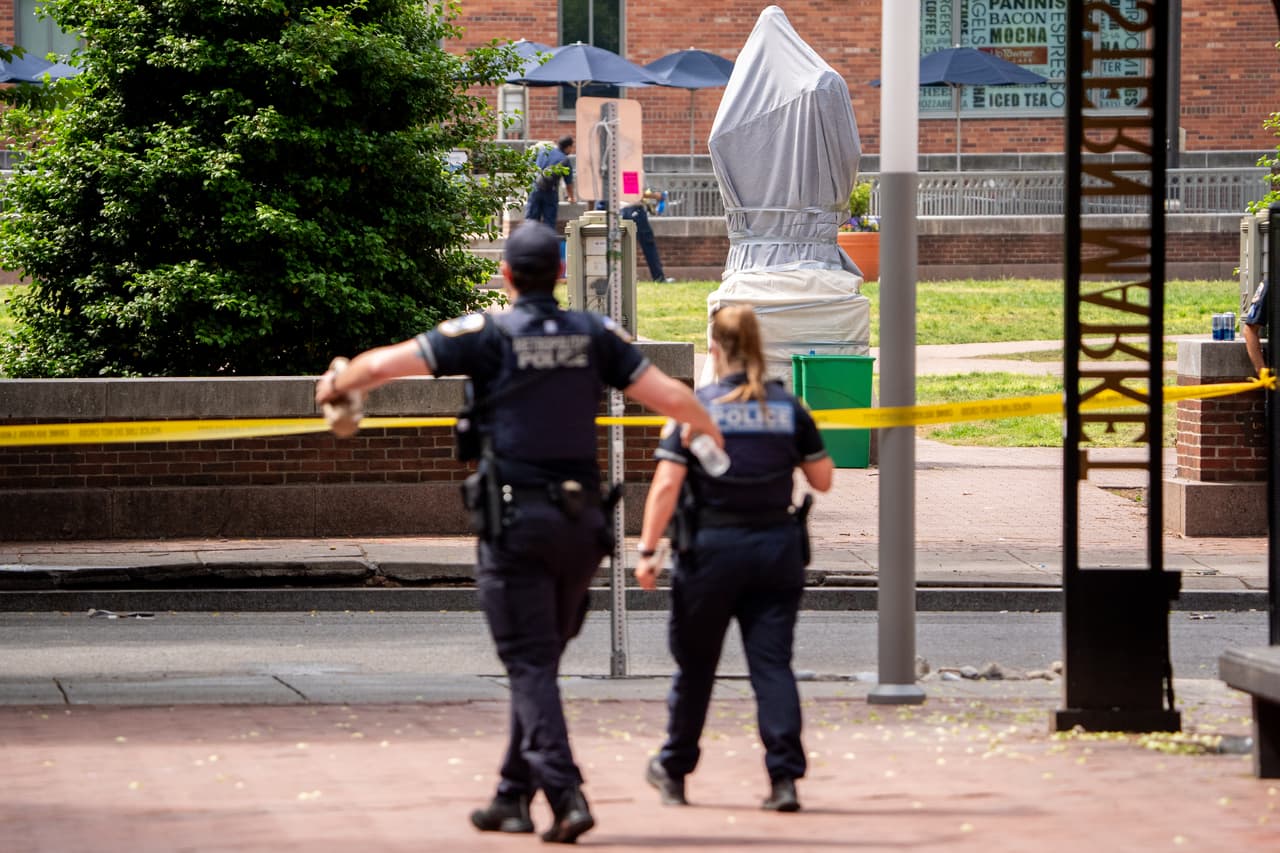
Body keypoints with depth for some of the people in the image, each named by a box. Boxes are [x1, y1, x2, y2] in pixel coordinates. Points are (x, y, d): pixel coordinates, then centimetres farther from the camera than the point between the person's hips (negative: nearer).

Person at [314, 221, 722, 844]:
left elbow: (385, 364, -6)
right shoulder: (593, 335, 4)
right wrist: (720, 440, 22)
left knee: (531, 666, -4)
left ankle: (564, 795, -18)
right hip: (579, 520, 4)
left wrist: (335, 385, 15)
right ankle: (513, 798, 23)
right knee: (540, 661, 16)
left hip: (515, 523, -4)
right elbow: (671, 396, 3)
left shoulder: (487, 334, -6)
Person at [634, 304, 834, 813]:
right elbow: (823, 479, 6)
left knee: (695, 664, 12)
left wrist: (648, 550, -9)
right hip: (777, 550, 2)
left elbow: (667, 484, -12)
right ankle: (784, 776, -11)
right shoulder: (788, 408, 2)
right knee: (772, 662, 1)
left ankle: (673, 770, 28)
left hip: (712, 547, -2)